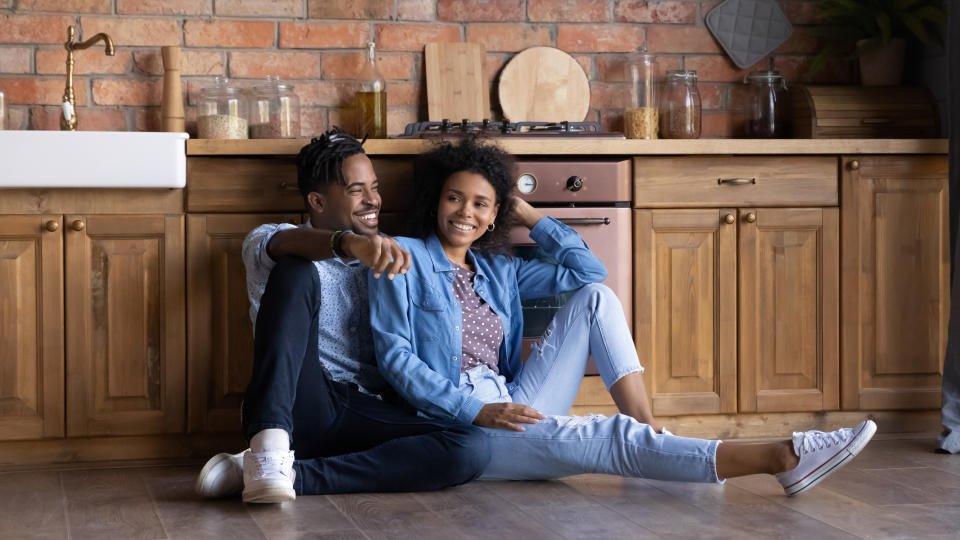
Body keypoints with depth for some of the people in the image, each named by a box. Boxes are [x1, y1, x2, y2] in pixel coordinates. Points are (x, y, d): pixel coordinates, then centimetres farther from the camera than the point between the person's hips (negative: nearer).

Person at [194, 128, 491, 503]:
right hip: (301, 402, -3)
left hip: (366, 414, 4)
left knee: (473, 449, -26)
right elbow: (283, 244, -17)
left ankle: (292, 474, -32)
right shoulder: (266, 241, 10)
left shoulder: (382, 258, 26)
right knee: (296, 273, -24)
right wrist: (348, 242, -37)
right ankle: (270, 450, -41)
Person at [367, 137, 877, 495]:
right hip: (455, 426, -7)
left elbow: (587, 269, 21)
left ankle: (652, 435, -17)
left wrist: (528, 213, 20)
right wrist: (475, 410, -20)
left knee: (595, 297, -4)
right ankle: (782, 457, -37)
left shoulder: (497, 271, 21)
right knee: (608, 438, -28)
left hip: (508, 409, 7)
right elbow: (394, 354, -8)